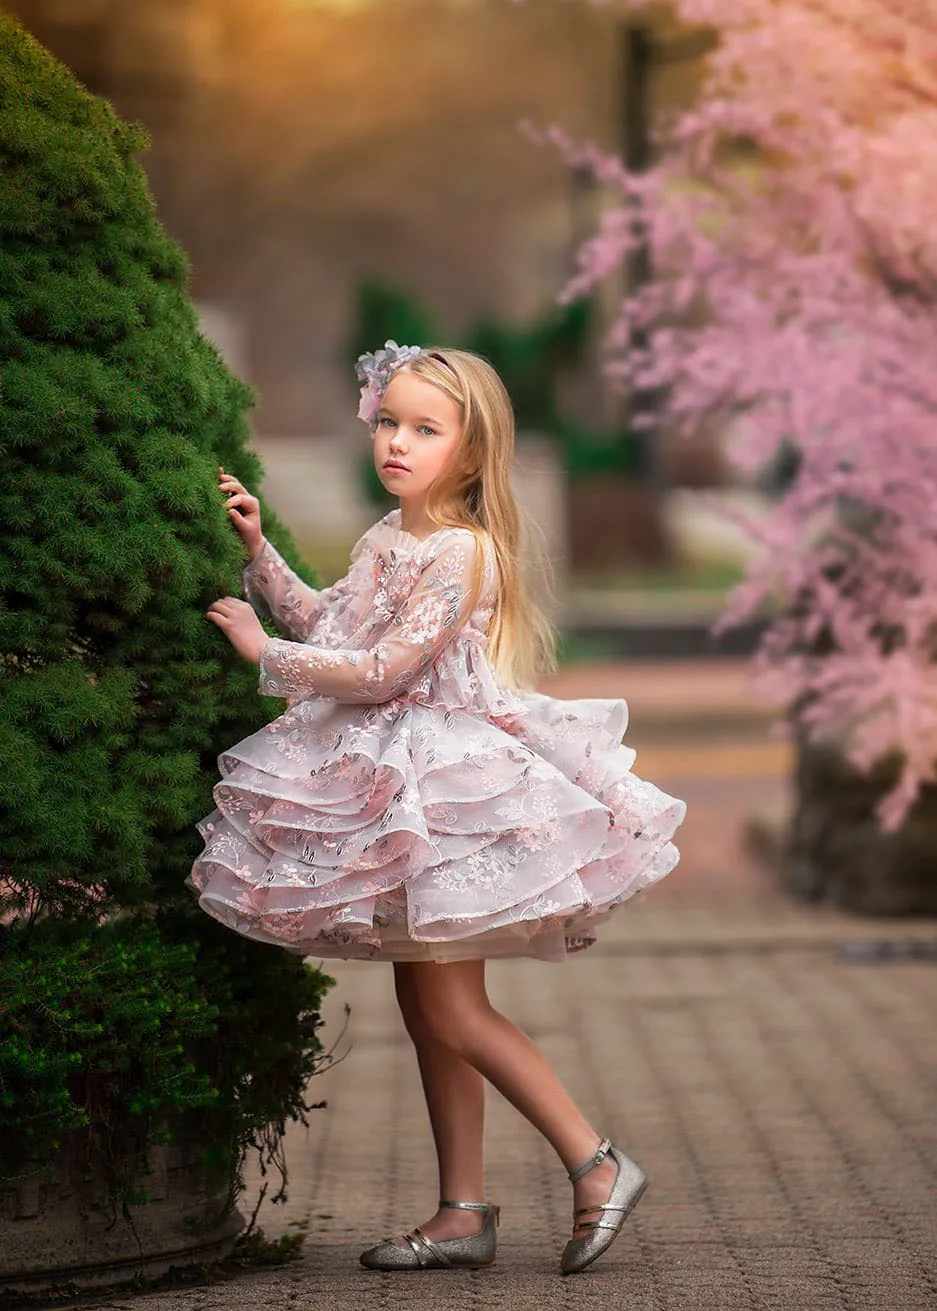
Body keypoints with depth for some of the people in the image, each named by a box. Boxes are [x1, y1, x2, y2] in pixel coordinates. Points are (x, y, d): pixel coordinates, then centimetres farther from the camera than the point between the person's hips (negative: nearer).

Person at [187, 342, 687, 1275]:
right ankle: (463, 1212, 18)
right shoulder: (389, 537, 10)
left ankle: (597, 1166, 2)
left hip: (443, 785, -10)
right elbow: (324, 622, 23)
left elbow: (382, 671, -22)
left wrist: (264, 651, -13)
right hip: (396, 790, 10)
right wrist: (259, 551, 16)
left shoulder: (462, 552, -19)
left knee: (453, 1013, -6)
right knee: (424, 1005, 12)